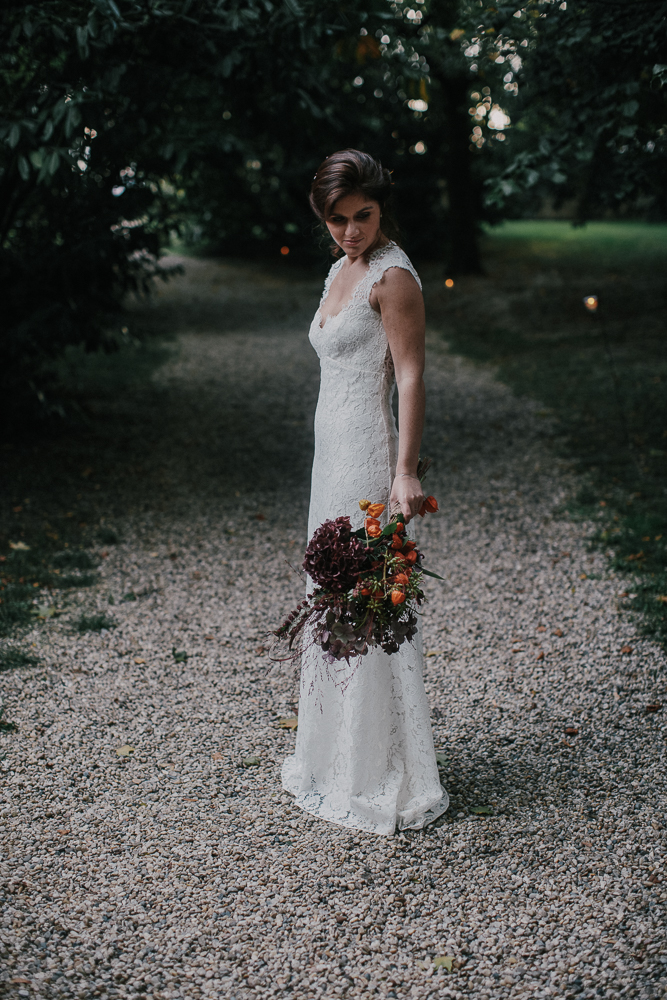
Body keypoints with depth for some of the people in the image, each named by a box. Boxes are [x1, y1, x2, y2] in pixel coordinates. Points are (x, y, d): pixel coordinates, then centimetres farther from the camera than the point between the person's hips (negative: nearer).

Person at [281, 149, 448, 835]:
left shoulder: (393, 275, -11)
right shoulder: (341, 270, 16)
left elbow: (411, 377, -17)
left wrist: (405, 470, -25)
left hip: (366, 456, -10)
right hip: (331, 452, 10)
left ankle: (385, 782, 8)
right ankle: (335, 760, 29)